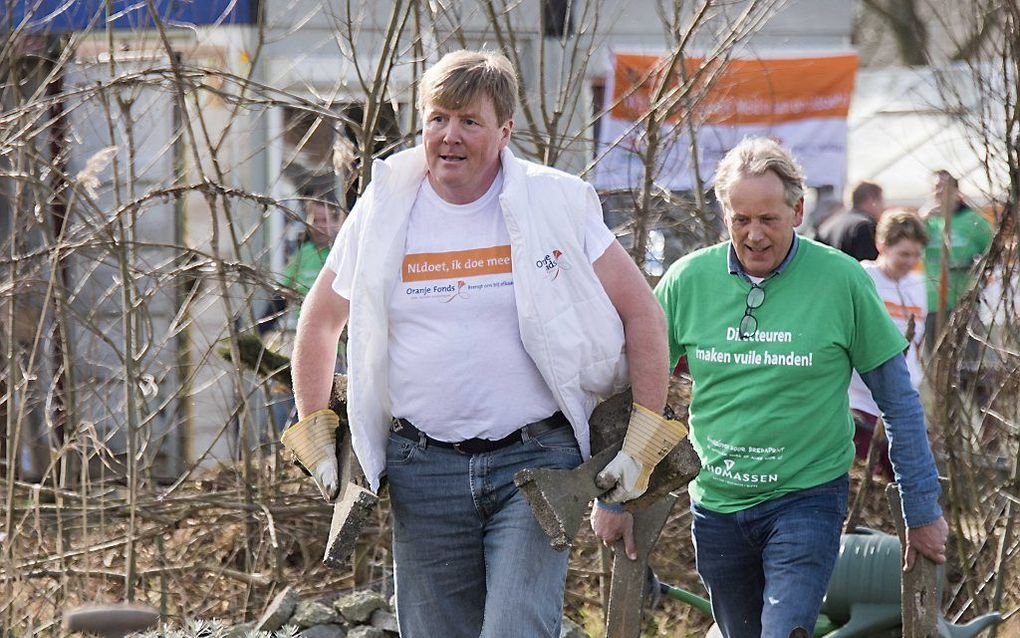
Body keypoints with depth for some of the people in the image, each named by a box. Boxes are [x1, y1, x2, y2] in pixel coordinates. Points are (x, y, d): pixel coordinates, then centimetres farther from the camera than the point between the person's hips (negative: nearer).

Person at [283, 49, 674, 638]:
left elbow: (643, 314, 3)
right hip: (423, 469, 3)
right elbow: (320, 322, 19)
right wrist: (315, 440, 16)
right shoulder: (383, 213, 5)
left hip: (535, 460, -3)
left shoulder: (556, 206, -2)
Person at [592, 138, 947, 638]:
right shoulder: (687, 281, -3)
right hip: (717, 505, 4)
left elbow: (898, 401, 0)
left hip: (807, 498, -4)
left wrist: (922, 511, 2)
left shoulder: (842, 281, -8)